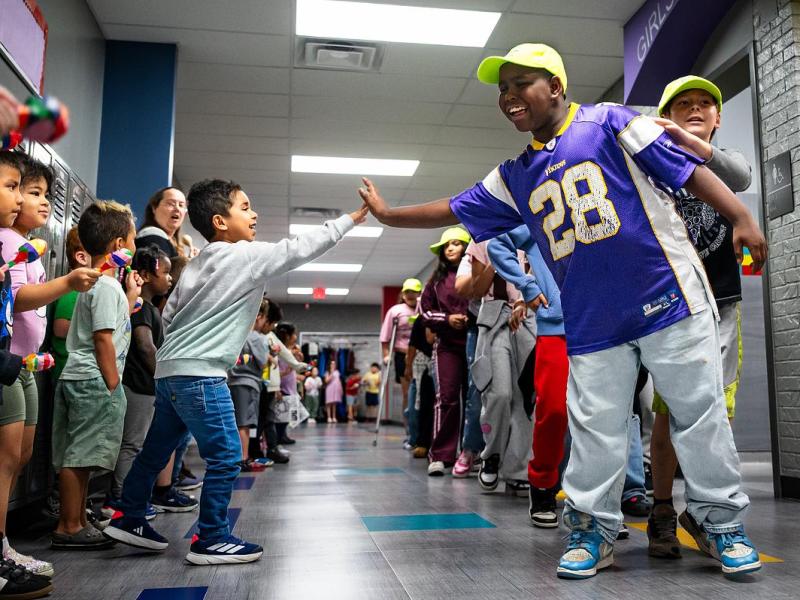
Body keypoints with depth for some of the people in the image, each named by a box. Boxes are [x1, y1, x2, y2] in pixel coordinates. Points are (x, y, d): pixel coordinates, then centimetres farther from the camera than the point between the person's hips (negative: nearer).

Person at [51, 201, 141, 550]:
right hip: (94, 381, -10)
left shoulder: (99, 283, 19)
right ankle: (68, 528, 0)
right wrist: (113, 385, -17)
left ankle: (78, 522, 21)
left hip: (78, 379, 10)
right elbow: (103, 339, -18)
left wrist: (130, 297, 26)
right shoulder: (107, 286, -13)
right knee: (79, 456, -5)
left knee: (79, 456, 13)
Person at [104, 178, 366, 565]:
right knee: (225, 457, -3)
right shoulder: (247, 255, -9)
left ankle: (129, 520, 30)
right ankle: (211, 540, 3)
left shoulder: (197, 264, 16)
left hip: (170, 371, 10)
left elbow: (168, 317, 17)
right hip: (200, 374, -10)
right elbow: (301, 248, -7)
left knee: (155, 451, 19)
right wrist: (351, 218, 0)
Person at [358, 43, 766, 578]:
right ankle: (594, 531, 18)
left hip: (666, 297, -3)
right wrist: (390, 214, 22)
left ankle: (724, 524, 20)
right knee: (595, 433, 4)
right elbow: (455, 209, 20)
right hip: (590, 324, 4)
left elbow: (687, 169, -2)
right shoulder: (515, 176, 14)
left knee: (700, 415, 4)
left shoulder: (609, 123, 0)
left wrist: (741, 218, -10)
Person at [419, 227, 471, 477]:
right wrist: (447, 319, -4)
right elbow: (425, 309, 12)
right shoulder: (438, 278, 13)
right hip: (448, 343, 1)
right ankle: (440, 455, -2)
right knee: (447, 397, -5)